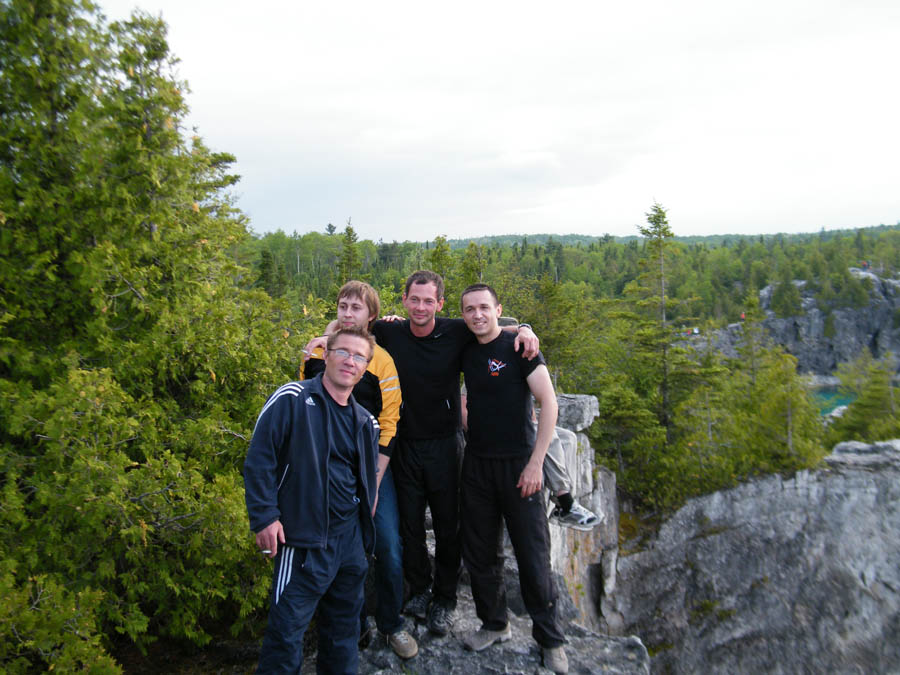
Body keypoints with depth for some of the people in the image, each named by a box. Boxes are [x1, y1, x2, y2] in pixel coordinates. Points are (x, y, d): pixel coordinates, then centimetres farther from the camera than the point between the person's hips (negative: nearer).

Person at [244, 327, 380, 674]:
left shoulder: (366, 422, 9)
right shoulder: (291, 399, -10)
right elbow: (259, 459, -11)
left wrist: (367, 516, 13)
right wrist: (265, 516, -15)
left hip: (351, 538, 6)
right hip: (304, 540, -6)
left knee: (345, 624, 19)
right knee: (287, 630, 2)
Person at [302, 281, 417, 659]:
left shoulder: (380, 360, -7)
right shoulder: (315, 355, 2)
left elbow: (389, 422, -8)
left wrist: (374, 481, -12)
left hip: (372, 466, -2)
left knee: (388, 548, -1)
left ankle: (390, 624, 23)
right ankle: (355, 627, 28)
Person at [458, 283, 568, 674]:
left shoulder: (518, 347, -10)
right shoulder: (465, 350, 5)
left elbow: (548, 403, -13)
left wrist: (535, 463, -15)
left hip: (518, 462, -5)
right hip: (477, 463, 5)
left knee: (533, 554, 2)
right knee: (479, 551, 13)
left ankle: (551, 640, 19)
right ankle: (494, 624, 33)